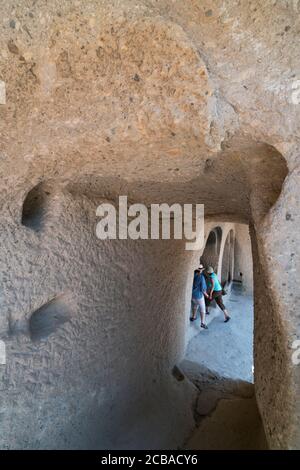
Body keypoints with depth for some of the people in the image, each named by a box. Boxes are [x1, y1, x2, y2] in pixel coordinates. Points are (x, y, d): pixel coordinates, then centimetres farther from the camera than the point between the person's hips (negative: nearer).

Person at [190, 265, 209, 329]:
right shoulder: (201, 277, -24)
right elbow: (203, 289, -20)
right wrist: (206, 294, -3)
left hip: (192, 294, 5)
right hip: (199, 295, -5)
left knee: (195, 306, 30)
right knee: (202, 309, 8)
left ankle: (193, 317, 45)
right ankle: (203, 323, 2)